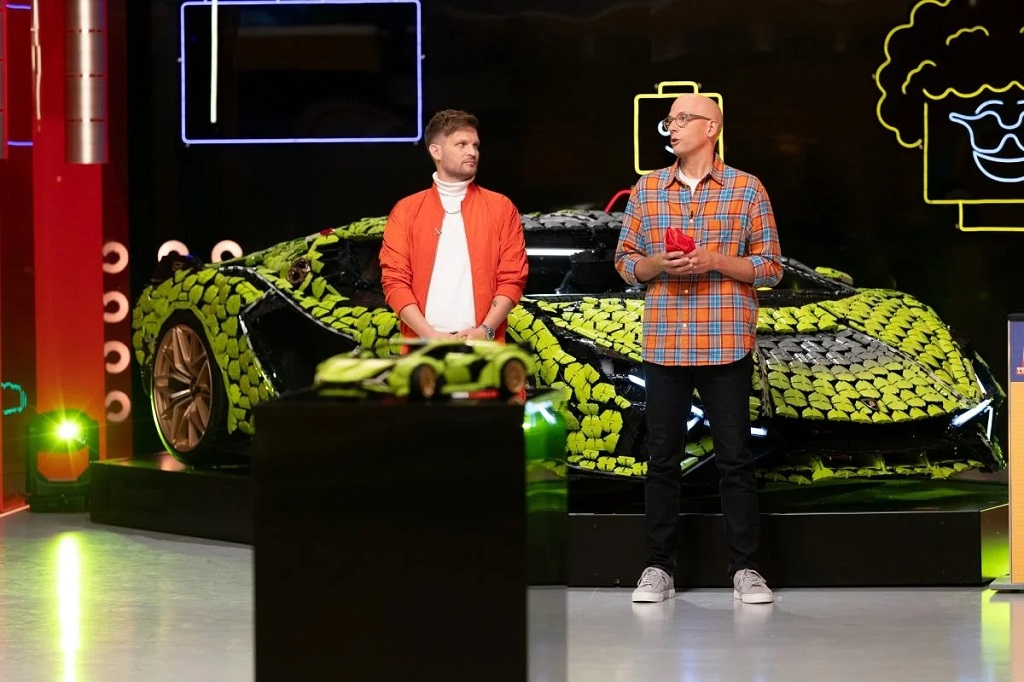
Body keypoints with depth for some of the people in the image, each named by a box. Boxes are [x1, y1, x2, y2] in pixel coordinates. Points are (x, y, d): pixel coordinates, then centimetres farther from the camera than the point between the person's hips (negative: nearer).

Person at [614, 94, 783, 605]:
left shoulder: (747, 190, 3)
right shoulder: (646, 190, 11)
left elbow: (770, 267, 2)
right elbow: (624, 261, 12)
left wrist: (716, 261, -13)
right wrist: (657, 265, -9)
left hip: (726, 346, -2)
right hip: (663, 346, 2)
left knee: (735, 457, 0)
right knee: (662, 457, 5)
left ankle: (744, 568, 7)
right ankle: (658, 567, 11)